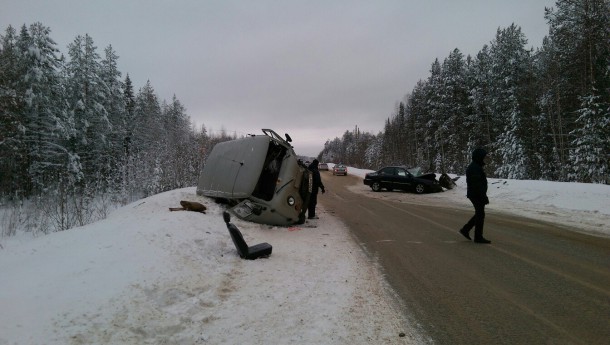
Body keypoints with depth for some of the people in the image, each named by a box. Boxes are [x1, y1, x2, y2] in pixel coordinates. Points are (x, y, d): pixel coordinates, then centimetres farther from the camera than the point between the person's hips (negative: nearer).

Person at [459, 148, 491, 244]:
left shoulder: (476, 167, 14)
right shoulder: (475, 168, -19)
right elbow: (477, 185, -24)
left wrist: (484, 196, 22)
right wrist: (484, 197, -22)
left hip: (475, 195, 10)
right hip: (477, 195, -10)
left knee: (479, 214, 17)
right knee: (480, 215, -2)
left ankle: (465, 230, 21)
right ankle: (478, 237, 7)